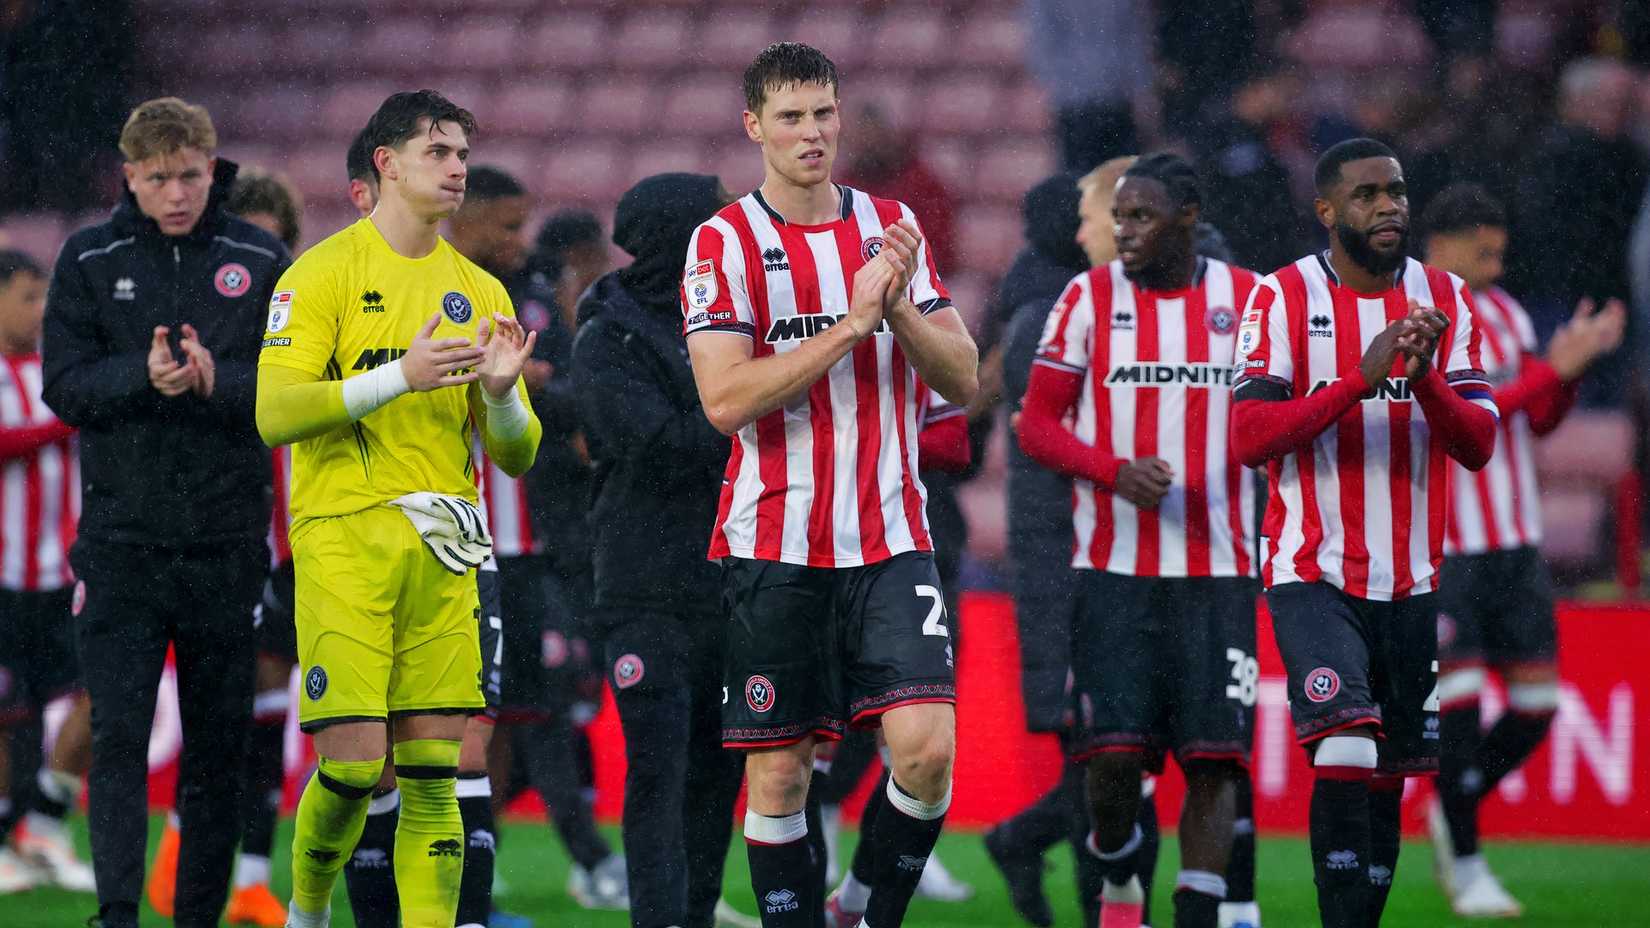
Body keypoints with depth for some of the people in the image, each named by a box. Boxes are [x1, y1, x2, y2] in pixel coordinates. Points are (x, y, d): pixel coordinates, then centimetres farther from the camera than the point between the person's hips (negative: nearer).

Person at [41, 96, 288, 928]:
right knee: (119, 734, -9)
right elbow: (63, 384, -2)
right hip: (121, 538, -1)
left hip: (225, 542, 1)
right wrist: (143, 378, -19)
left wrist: (217, 382, -18)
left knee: (217, 747, 5)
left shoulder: (261, 262, 4)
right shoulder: (90, 260, 4)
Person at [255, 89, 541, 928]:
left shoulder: (478, 291, 15)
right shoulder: (324, 274, 0)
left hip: (442, 549, 5)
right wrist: (400, 376, -19)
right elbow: (275, 413, -11)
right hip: (344, 543, -5)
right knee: (354, 762, -9)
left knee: (433, 774, -2)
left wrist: (501, 392, -7)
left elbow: (515, 456, 16)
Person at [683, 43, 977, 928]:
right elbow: (726, 399, -14)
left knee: (927, 748, -12)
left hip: (890, 539, 2)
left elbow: (962, 379, 8)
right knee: (777, 771, -1)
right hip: (775, 547, -2)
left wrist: (900, 308, -10)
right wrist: (850, 325, -17)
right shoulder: (725, 241, -2)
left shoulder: (891, 226, 10)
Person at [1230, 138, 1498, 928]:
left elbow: (1478, 445, 0)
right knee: (1347, 751, -23)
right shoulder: (1284, 299, -4)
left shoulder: (1444, 301, 6)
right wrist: (1361, 377, -22)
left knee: (1388, 776, 8)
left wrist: (1424, 380, -19)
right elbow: (1249, 438, -13)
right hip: (1312, 573, -4)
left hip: (1410, 581, 4)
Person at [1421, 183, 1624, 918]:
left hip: (1514, 540, 7)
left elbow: (1539, 420, 15)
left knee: (1536, 698, 3)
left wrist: (1576, 359, -1)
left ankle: (1454, 812, 25)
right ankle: (1466, 867, 3)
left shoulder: (1504, 313, 12)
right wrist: (1551, 368, -21)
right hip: (1441, 546, -7)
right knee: (1458, 693, -9)